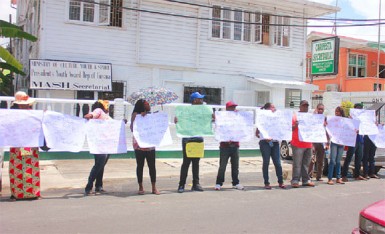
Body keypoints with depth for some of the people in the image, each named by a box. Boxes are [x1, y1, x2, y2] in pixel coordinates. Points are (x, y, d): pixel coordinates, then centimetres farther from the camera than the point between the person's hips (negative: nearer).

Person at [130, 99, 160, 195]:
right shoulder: (136, 115, -1)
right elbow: (132, 128, -11)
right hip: (139, 145, -3)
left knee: (152, 165, 4)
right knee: (140, 166, 4)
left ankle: (154, 187, 11)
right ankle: (141, 187, 14)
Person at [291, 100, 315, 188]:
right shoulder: (295, 116, 0)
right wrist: (295, 125, -24)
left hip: (308, 144, 6)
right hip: (298, 144, -6)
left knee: (306, 164, 10)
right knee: (297, 164, -7)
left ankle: (306, 180, 17)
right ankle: (295, 180, -3)